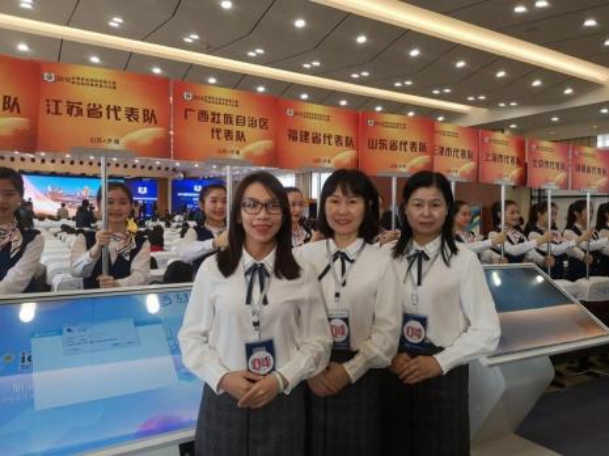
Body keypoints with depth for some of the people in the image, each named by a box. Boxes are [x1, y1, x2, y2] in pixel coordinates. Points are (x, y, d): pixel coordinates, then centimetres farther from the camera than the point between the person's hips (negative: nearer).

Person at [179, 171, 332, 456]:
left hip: (283, 400, 1)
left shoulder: (302, 276, -2)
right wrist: (223, 377, -12)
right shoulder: (212, 269, -3)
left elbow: (317, 342, 0)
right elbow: (191, 336, 0)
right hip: (223, 399, 0)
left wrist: (281, 380, -12)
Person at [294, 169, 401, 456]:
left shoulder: (381, 262, -3)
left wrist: (349, 370, -10)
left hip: (359, 376, 0)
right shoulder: (303, 256, -1)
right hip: (310, 377, 1)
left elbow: (387, 331, -5)